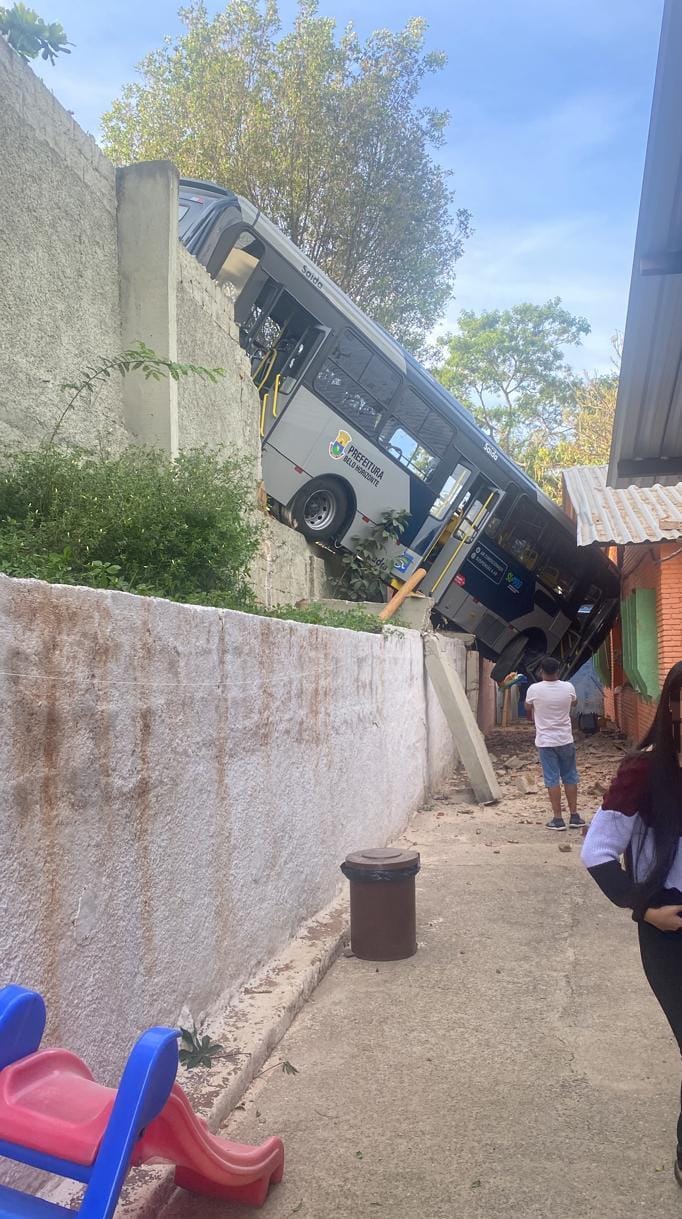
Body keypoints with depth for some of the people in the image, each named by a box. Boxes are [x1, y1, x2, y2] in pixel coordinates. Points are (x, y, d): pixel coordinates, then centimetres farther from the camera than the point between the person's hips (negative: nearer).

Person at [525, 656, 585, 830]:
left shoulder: (534, 689, -12)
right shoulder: (568, 688, -7)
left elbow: (528, 710, 8)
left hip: (545, 741, -2)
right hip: (566, 740, 2)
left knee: (552, 779, 2)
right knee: (570, 777, 13)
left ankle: (558, 819, 4)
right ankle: (574, 816, 18)